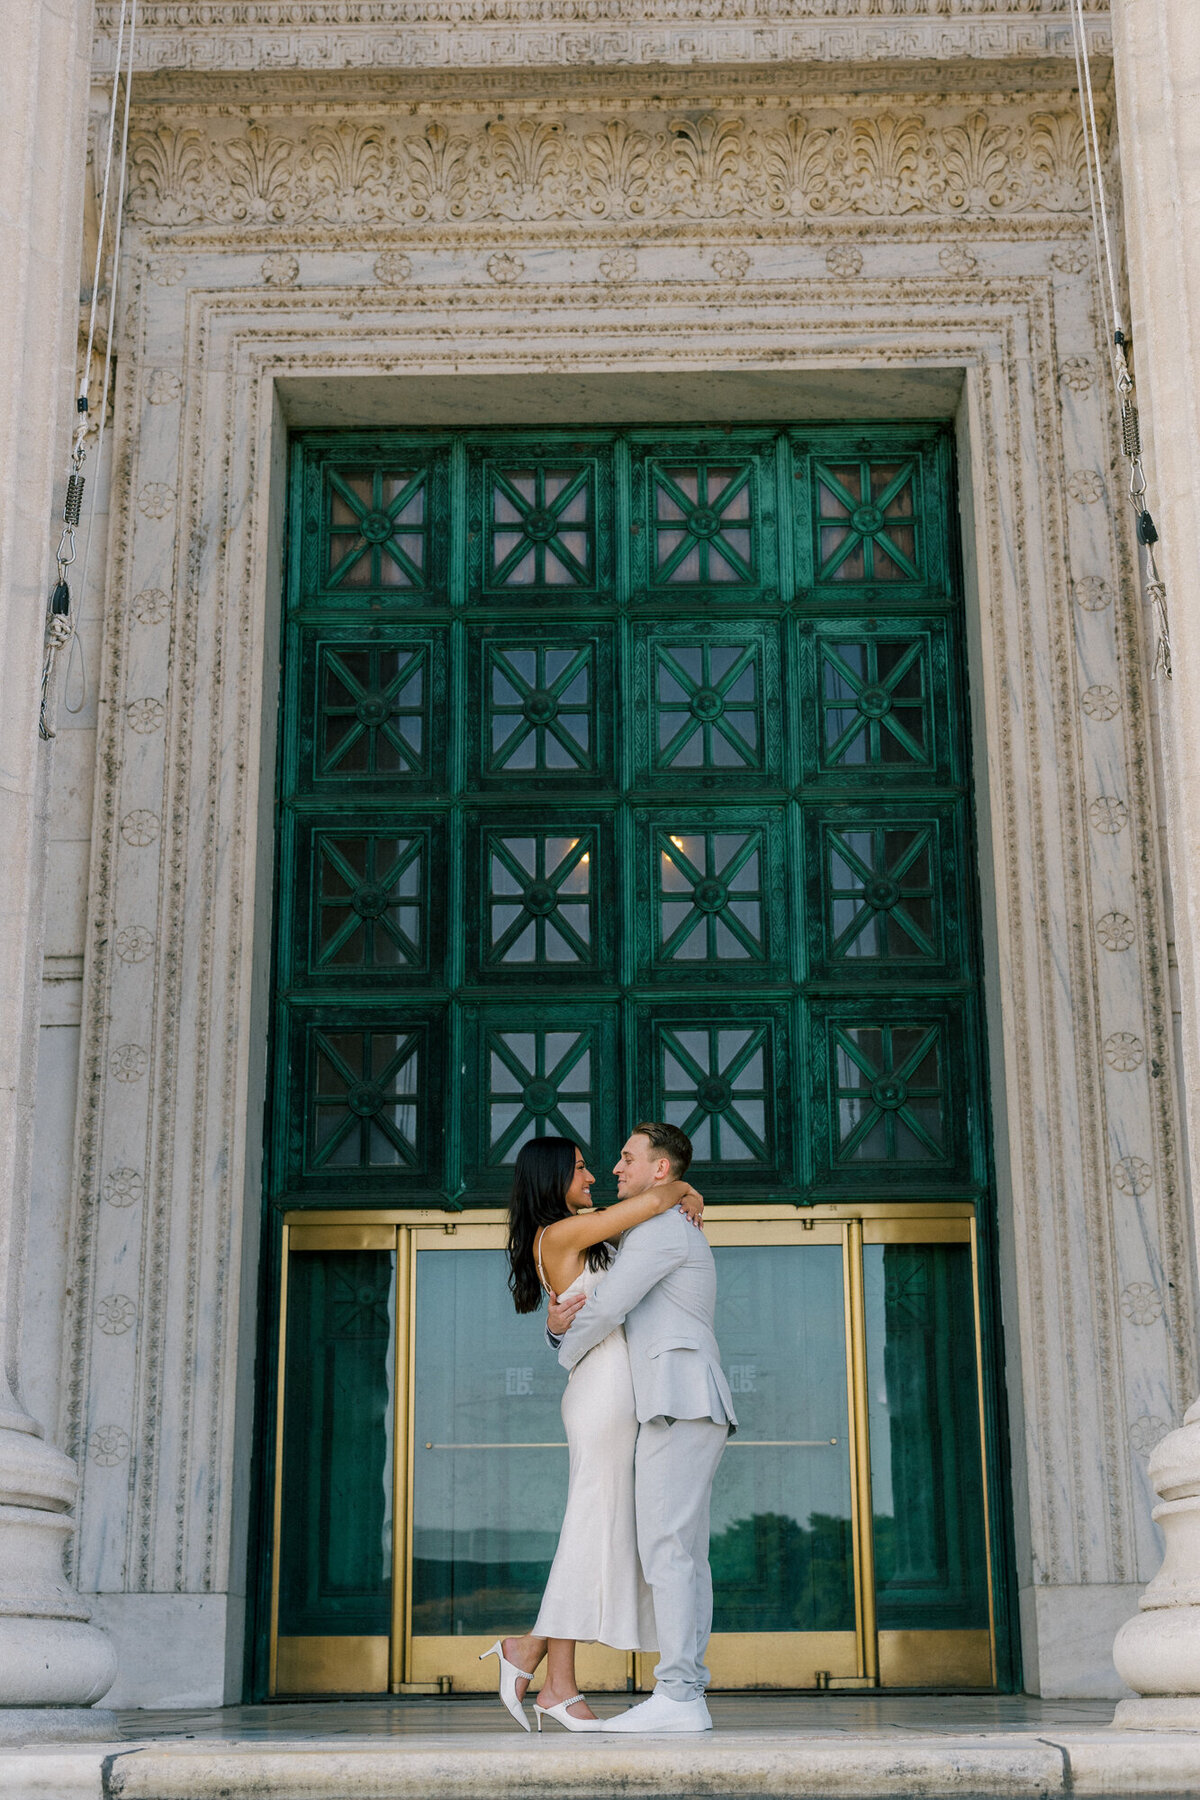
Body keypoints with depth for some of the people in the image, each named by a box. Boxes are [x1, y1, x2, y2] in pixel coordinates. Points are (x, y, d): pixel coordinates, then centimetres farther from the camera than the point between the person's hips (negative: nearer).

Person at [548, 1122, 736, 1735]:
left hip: (678, 1404, -10)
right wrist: (563, 1322, 3)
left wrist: (569, 1354, 9)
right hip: (690, 1410, 10)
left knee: (666, 1548, -14)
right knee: (685, 1556, 5)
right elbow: (619, 1316, 26)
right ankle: (688, 1695, 3)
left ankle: (675, 1697, -17)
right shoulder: (676, 1235, 28)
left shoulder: (661, 1226, -5)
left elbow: (606, 1307, -12)